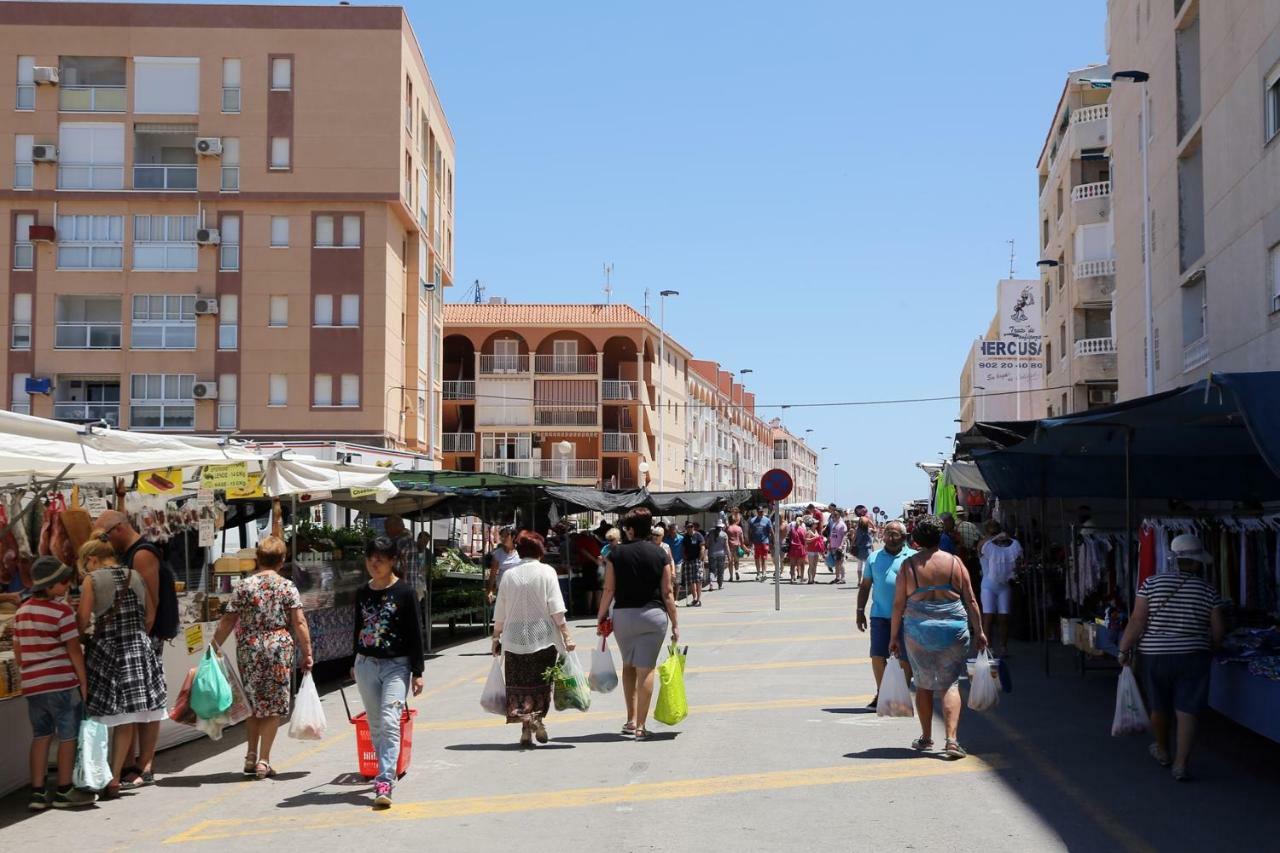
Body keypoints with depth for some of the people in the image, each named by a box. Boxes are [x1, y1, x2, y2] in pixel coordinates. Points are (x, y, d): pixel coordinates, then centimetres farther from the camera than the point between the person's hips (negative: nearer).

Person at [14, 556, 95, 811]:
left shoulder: (21, 612, 10)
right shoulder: (62, 611, -10)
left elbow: (18, 652, 15)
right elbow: (74, 651, -11)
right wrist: (84, 682, -4)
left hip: (32, 685, 6)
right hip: (62, 684, -6)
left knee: (41, 736, 12)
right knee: (68, 737, 5)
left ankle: (37, 793, 11)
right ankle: (64, 791, 10)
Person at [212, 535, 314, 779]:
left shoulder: (244, 586, 1)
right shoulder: (287, 586, -2)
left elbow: (228, 622, 0)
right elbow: (299, 623, -6)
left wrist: (214, 647, 8)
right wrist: (307, 653, -1)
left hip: (249, 650, 2)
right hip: (279, 649, -2)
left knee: (253, 703, 18)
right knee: (273, 705, 5)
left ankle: (251, 756, 17)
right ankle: (263, 761, 2)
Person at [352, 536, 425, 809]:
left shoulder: (404, 593, -6)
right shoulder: (362, 593, 7)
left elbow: (415, 633, -5)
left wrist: (417, 672, -7)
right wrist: (355, 664, 21)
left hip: (396, 665, -5)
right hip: (366, 664, 5)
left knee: (390, 723, -16)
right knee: (375, 726, 11)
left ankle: (384, 783, -21)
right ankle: (386, 773, 24)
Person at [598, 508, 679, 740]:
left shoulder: (617, 554, -2)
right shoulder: (659, 553, -1)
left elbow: (609, 590, -3)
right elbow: (668, 592, -2)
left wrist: (600, 618, 7)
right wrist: (675, 623, 4)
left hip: (623, 615, 1)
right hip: (653, 615, -1)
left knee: (628, 665, 19)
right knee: (646, 669, 1)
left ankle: (631, 719, 16)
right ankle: (641, 726, -1)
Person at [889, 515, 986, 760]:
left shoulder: (909, 565, -3)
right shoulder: (954, 562, -1)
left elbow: (898, 604, -2)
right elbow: (970, 601, 1)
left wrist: (893, 636, 6)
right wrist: (979, 631, 9)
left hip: (917, 630, 0)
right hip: (953, 630, 0)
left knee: (923, 684, 14)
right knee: (950, 684, 4)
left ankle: (926, 737, 23)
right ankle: (951, 740, -9)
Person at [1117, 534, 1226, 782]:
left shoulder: (1152, 584, -6)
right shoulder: (1208, 590, -3)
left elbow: (1137, 622, -10)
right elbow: (1218, 630, -1)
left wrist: (1124, 649, -2)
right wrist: (1206, 649, 17)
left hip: (1156, 656, 1)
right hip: (1193, 657, -1)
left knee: (1160, 707, 18)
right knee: (1187, 711, 1)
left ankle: (1163, 752, 37)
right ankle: (1181, 763, -5)